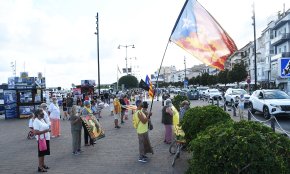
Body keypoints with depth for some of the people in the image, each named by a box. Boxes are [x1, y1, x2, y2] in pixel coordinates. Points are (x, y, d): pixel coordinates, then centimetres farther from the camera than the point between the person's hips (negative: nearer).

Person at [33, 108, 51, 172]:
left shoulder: (42, 120, 11)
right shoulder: (36, 121, -18)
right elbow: (36, 132, -25)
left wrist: (48, 130, 6)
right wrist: (45, 131, -26)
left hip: (46, 138, 9)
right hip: (41, 139, -9)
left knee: (44, 153, 19)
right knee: (41, 153, 1)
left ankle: (43, 164, 32)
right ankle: (40, 167, 11)